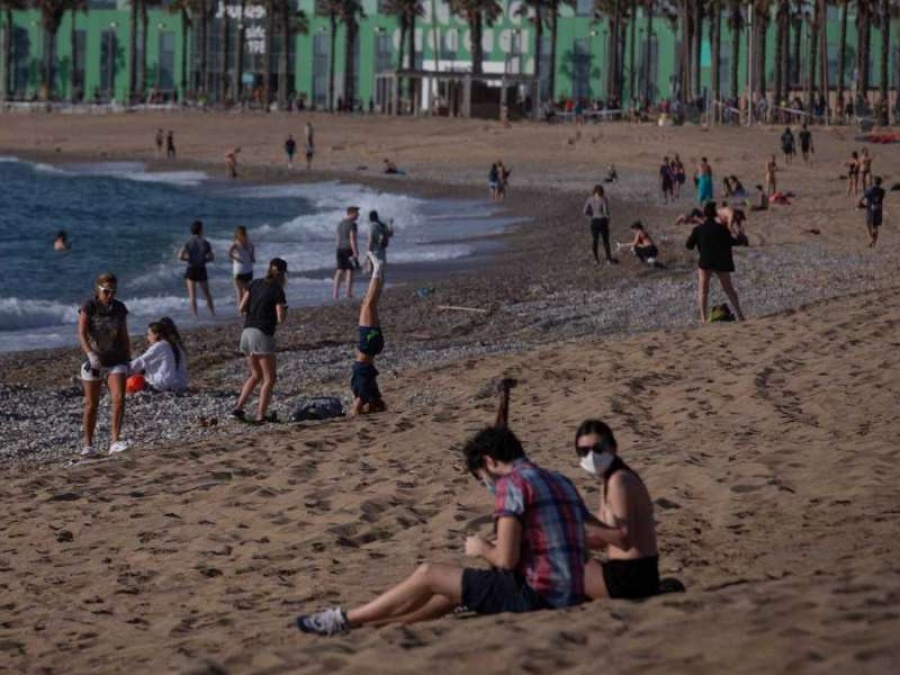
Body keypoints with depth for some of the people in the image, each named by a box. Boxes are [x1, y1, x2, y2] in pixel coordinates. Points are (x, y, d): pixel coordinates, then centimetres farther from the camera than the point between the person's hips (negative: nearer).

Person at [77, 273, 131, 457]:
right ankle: (88, 445, 18)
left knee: (119, 399, -18)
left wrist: (129, 361, 12)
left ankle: (115, 441, -21)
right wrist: (90, 354, -33)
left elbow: (124, 336, 10)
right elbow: (82, 334, -18)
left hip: (116, 361, 2)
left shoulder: (119, 308, 2)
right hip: (94, 361, -2)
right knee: (91, 404, 7)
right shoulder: (88, 307, -9)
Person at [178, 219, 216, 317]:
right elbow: (212, 258, -1)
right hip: (202, 270, 1)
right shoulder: (205, 243, -6)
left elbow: (180, 256, -16)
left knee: (192, 296, 2)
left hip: (191, 270, -1)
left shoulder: (188, 243, -9)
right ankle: (213, 313, 25)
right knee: (207, 294, 17)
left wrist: (188, 259, 2)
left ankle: (195, 315, -2)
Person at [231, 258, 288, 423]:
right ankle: (261, 416, -2)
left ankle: (238, 408, 9)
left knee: (256, 375, 20)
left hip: (247, 332, 7)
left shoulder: (256, 284, 10)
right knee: (269, 378, 4)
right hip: (262, 335, -7)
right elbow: (281, 319, -10)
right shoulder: (277, 290, -8)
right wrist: (284, 308, 10)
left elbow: (242, 308, 8)